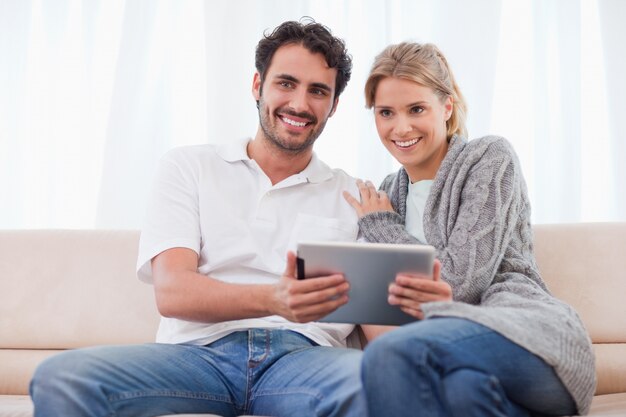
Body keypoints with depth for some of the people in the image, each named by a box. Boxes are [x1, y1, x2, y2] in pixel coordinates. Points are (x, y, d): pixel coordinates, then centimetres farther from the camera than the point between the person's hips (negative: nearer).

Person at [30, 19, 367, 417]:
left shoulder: (352, 195, 18)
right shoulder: (189, 168, 14)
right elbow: (172, 293, -1)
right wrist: (274, 299, -21)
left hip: (303, 356, 0)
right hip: (200, 351, 0)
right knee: (61, 377, -29)